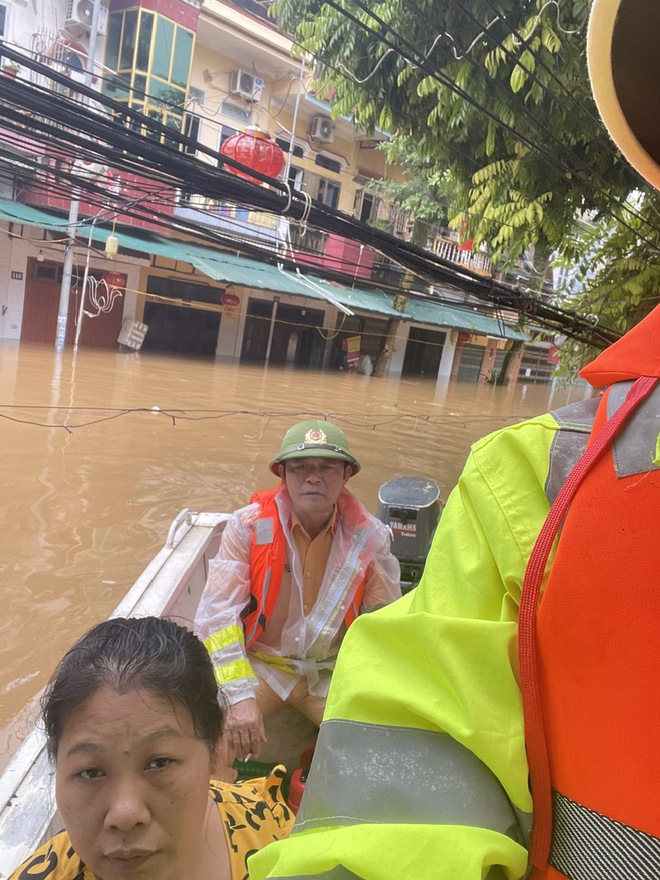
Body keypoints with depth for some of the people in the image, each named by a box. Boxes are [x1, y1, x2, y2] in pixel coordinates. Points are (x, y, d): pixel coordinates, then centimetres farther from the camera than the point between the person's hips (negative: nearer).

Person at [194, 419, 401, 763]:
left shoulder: (369, 536, -7)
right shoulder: (249, 525, -15)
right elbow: (218, 615, -17)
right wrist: (241, 697, -26)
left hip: (334, 671, 3)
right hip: (259, 663, -2)